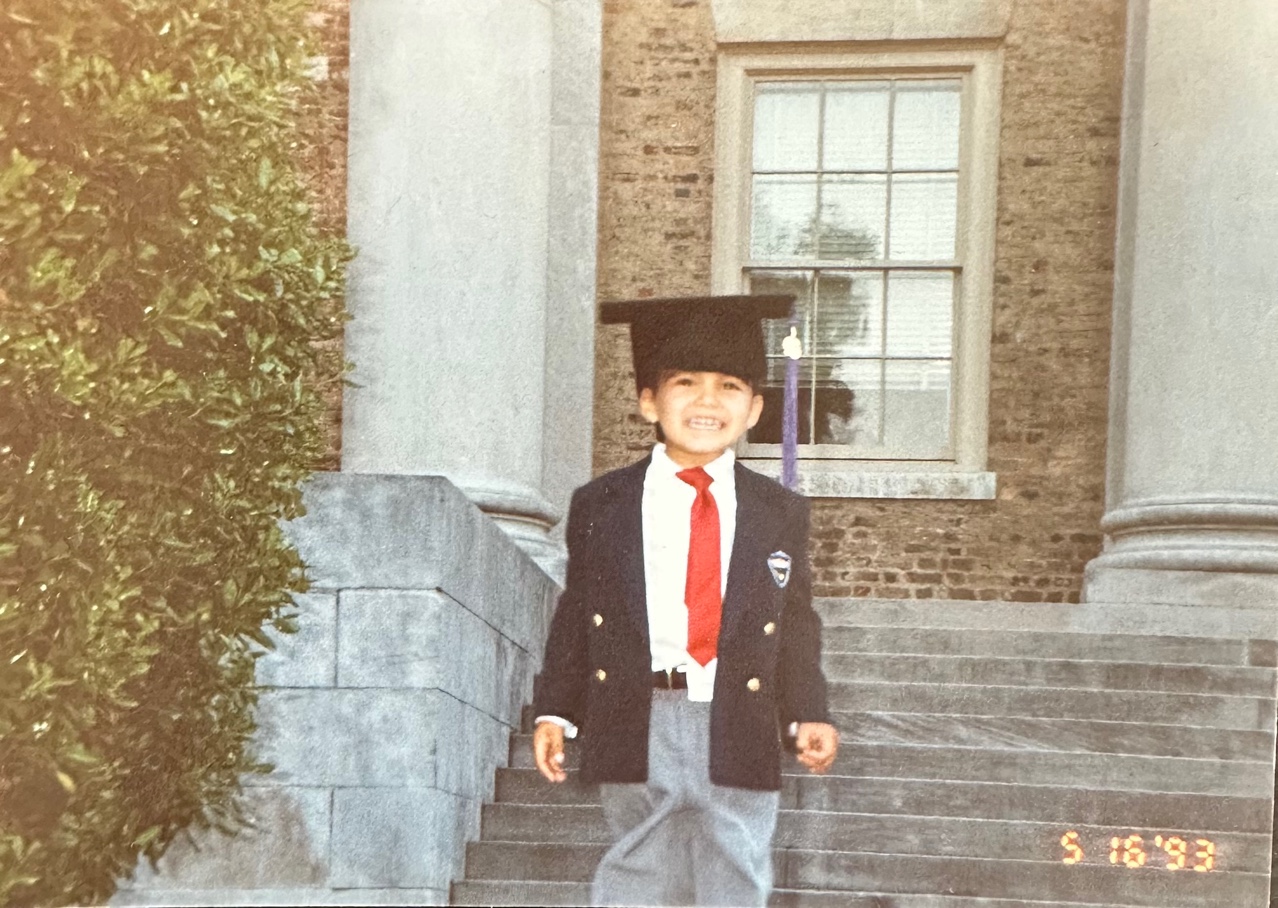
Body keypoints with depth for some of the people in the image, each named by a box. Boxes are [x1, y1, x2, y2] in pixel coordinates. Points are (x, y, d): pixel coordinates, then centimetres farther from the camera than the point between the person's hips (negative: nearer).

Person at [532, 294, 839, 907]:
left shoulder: (780, 514, 8)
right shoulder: (600, 506, 5)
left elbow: (797, 626, 11)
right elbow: (575, 615, 8)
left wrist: (805, 716, 1)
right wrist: (555, 711, 2)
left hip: (739, 738, 1)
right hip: (638, 727, -1)